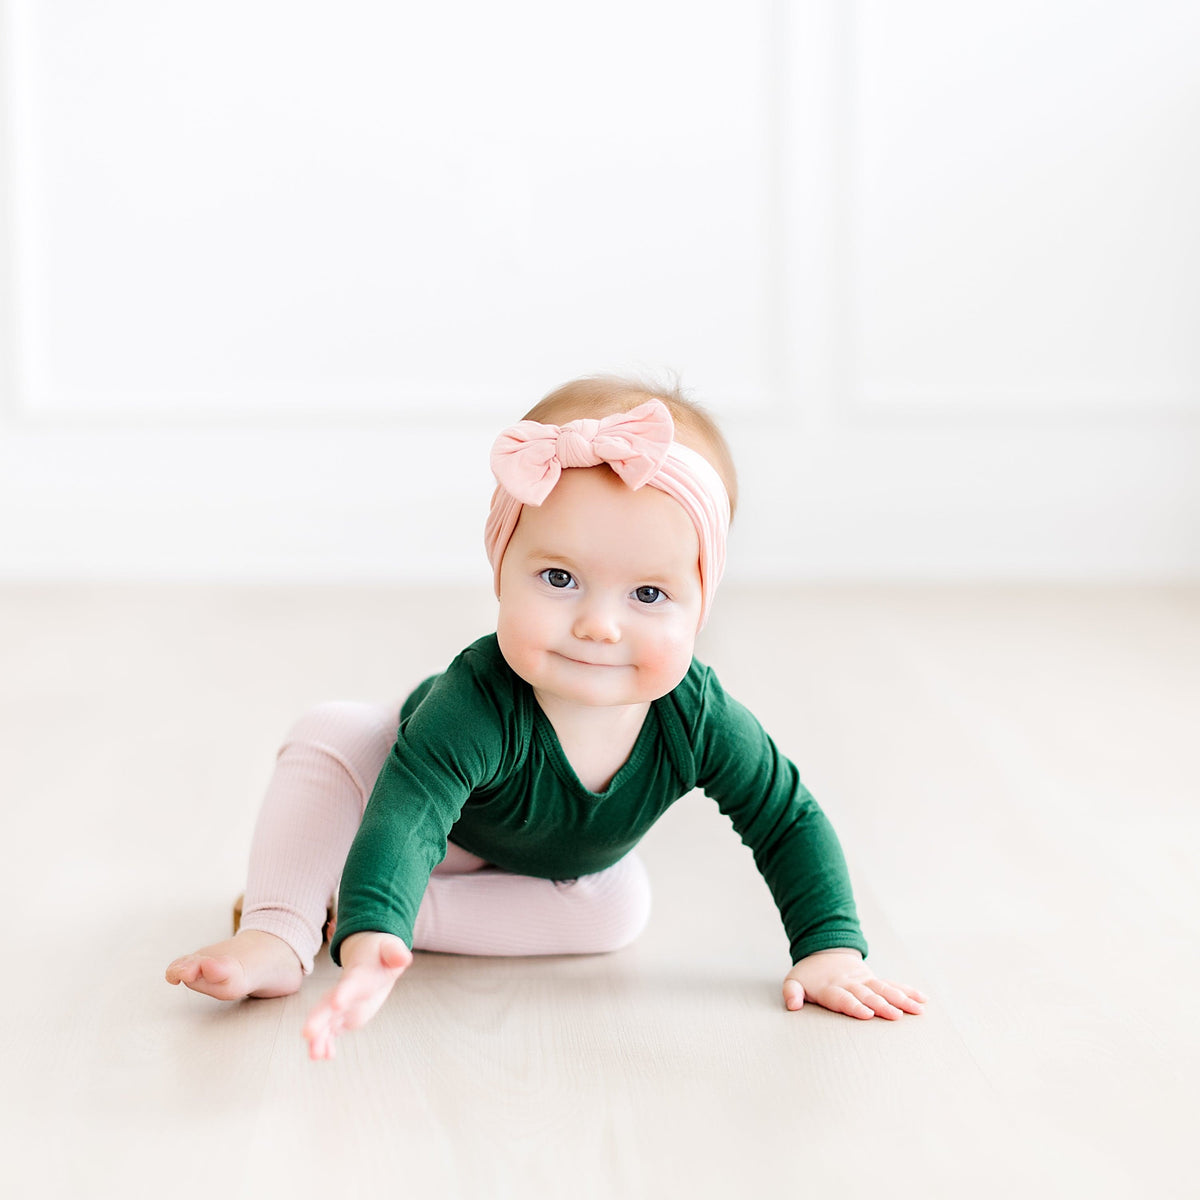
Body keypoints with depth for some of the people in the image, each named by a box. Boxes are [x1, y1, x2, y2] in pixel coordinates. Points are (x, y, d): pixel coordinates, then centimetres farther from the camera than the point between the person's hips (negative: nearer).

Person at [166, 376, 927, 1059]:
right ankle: (277, 936, -33)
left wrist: (831, 949, -31)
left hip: (563, 865, 4)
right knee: (331, 737, -26)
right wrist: (369, 949, -78)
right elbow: (402, 821, -60)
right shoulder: (478, 705, -48)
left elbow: (789, 823, -21)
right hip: (438, 812, -4)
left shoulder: (699, 721, -36)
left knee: (618, 909, -22)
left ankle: (386, 913, -21)